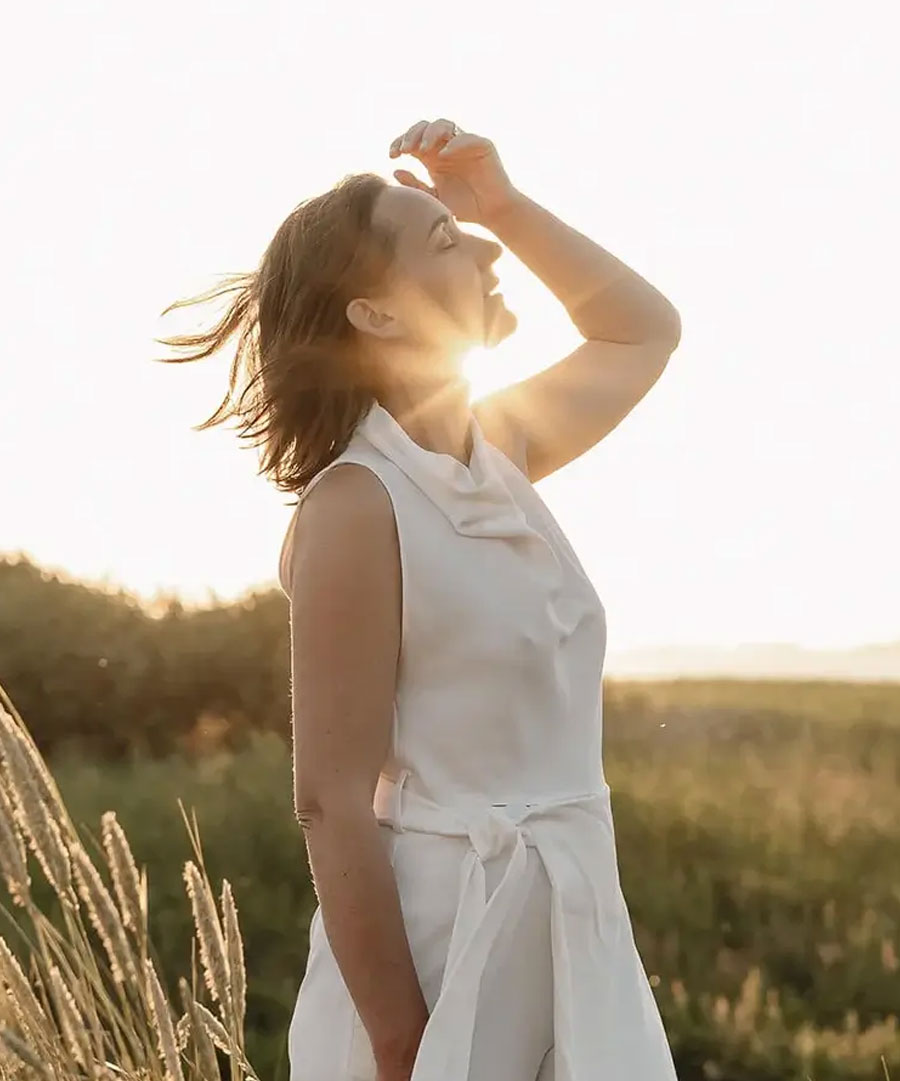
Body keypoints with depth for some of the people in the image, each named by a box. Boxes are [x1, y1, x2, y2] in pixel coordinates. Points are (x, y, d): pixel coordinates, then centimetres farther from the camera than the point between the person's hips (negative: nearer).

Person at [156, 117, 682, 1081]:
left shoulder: (500, 449, 5)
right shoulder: (358, 506, -16)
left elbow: (646, 332, 23)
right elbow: (332, 804, -18)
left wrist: (505, 203, 9)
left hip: (575, 927, 8)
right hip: (436, 936, -7)